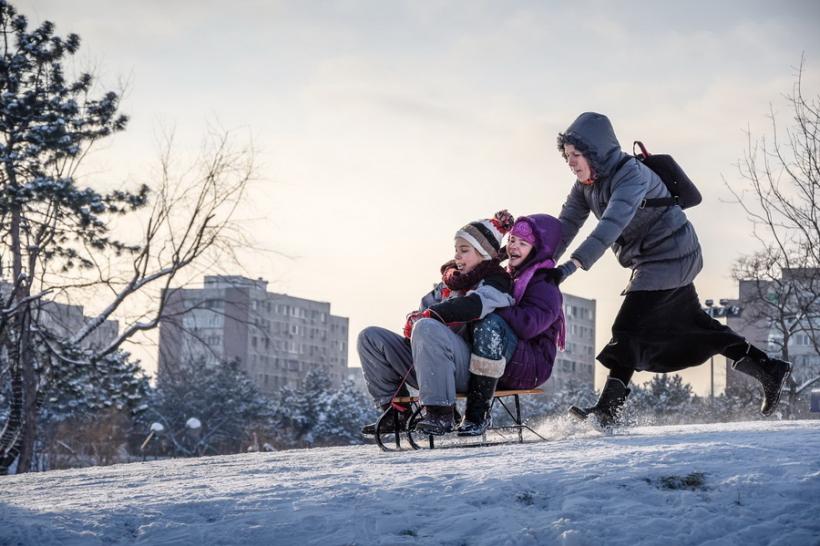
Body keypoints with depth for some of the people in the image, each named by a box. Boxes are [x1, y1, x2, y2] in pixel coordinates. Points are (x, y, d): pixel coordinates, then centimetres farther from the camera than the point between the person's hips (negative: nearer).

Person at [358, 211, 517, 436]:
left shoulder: (496, 281, 2)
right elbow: (426, 306, 20)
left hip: (467, 369, -8)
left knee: (427, 328, -37)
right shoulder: (449, 282, 25)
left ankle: (441, 414, -37)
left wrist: (431, 315, -21)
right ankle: (397, 410, -4)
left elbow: (474, 305, -20)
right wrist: (414, 319, -4)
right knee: (370, 337, 1)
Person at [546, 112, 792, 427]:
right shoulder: (586, 185, 3)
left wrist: (571, 266, -48)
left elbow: (611, 226, -39)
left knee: (630, 327, -16)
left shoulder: (631, 174, -25)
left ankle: (608, 410, -18)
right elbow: (565, 226, -1)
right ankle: (768, 369, 24)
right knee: (691, 325, 16)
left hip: (669, 256, -10)